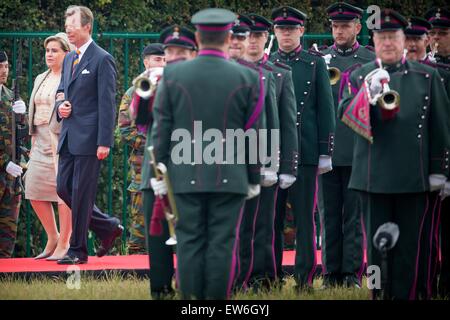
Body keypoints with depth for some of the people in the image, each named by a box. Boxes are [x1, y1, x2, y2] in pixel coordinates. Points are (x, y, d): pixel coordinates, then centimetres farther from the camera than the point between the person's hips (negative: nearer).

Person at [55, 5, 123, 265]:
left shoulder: (102, 60, -9)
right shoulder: (69, 59, 16)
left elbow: (107, 104, -13)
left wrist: (104, 143, -18)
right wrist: (60, 106, 2)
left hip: (89, 138, -8)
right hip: (69, 137, 8)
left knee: (81, 193, -4)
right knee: (64, 189, 8)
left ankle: (78, 250, 4)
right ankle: (109, 228, 21)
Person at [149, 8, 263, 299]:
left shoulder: (173, 75, -1)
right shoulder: (247, 78, -3)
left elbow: (162, 129, 2)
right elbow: (254, 134, 1)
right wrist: (254, 177, 10)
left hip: (186, 176, 1)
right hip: (230, 176, -1)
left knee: (190, 242, 5)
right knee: (222, 243, 2)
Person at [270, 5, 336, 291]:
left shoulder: (315, 64, 5)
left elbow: (326, 109, 3)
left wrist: (326, 152, -2)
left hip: (305, 151, -2)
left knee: (305, 216, 1)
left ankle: (305, 276, 5)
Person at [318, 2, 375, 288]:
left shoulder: (371, 60, 5)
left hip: (358, 150, -2)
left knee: (354, 213, 0)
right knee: (329, 213, 4)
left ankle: (352, 272, 4)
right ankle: (331, 273, 9)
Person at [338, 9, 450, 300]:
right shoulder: (360, 77, 7)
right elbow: (346, 115, -8)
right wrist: (369, 93, -26)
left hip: (414, 177, 0)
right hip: (374, 175, 0)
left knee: (409, 243, 4)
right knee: (376, 243, 4)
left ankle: (405, 295, 9)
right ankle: (378, 295, 11)